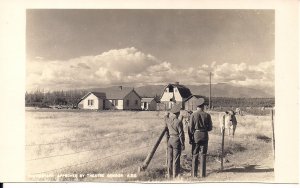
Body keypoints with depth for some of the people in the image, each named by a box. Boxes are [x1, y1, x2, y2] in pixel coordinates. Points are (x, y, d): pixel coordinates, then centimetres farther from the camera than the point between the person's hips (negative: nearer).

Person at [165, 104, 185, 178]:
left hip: (170, 140, 6)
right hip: (176, 141, -6)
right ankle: (175, 176, 8)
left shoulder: (168, 120, 2)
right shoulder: (178, 122, -16)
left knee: (169, 159, 12)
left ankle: (170, 175, 20)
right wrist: (182, 144, -5)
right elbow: (181, 134, -13)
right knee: (176, 159, 2)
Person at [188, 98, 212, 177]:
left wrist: (190, 138, 1)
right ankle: (203, 174, 11)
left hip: (196, 135, -1)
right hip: (204, 136, 1)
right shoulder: (207, 115, -2)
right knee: (203, 155, 9)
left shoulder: (193, 115, -7)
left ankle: (194, 174, 9)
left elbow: (190, 128, -6)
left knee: (195, 155, 7)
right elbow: (210, 128, 2)